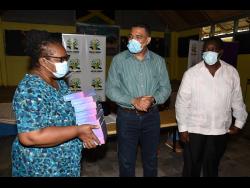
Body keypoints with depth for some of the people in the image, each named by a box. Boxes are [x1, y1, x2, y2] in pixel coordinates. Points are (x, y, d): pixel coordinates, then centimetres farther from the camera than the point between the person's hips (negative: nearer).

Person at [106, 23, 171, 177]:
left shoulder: (159, 61, 2)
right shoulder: (119, 59, -5)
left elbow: (166, 88, 2)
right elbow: (111, 89, -9)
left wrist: (153, 99, -18)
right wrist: (133, 101, -21)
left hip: (151, 116, 2)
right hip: (127, 116, -2)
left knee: (151, 159, 19)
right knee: (126, 161, 12)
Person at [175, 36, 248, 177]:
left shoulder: (232, 72, -2)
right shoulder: (191, 73, -9)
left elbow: (237, 100, 8)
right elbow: (182, 102, -7)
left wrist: (239, 122, 7)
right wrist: (182, 127, -7)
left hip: (220, 130, 2)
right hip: (195, 129, -2)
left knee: (212, 167, 20)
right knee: (192, 166, 12)